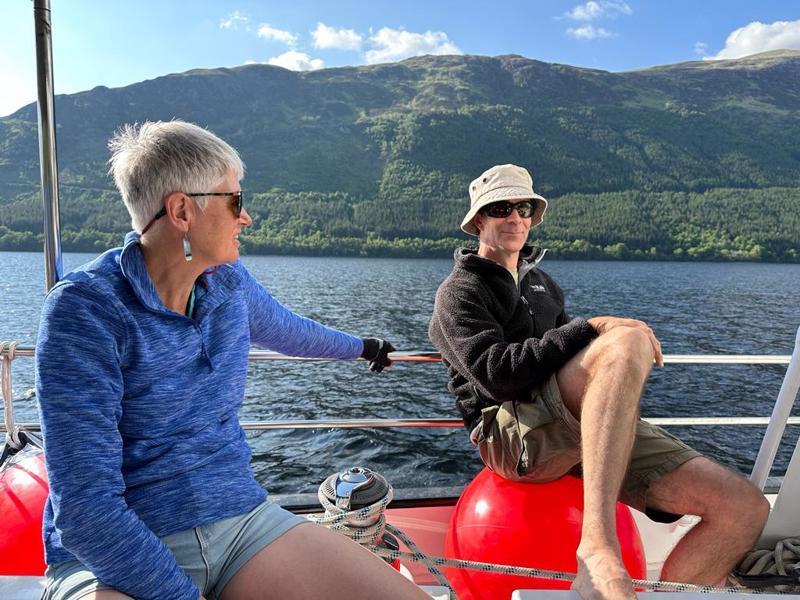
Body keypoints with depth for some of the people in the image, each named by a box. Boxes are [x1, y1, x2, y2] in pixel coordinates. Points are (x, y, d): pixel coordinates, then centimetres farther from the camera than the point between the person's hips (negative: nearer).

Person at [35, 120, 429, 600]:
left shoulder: (229, 282, 1)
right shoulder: (86, 307, -17)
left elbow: (288, 330, 23)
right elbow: (86, 506, -20)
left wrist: (361, 347, 39)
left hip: (243, 519, 4)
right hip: (115, 557, -3)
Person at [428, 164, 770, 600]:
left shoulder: (540, 282, 27)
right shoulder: (459, 292, 2)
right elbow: (496, 374, -15)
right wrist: (592, 329, -16)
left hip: (584, 429, 7)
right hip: (512, 432, -7)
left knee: (745, 508, -7)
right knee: (628, 340, -33)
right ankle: (598, 540, -40)